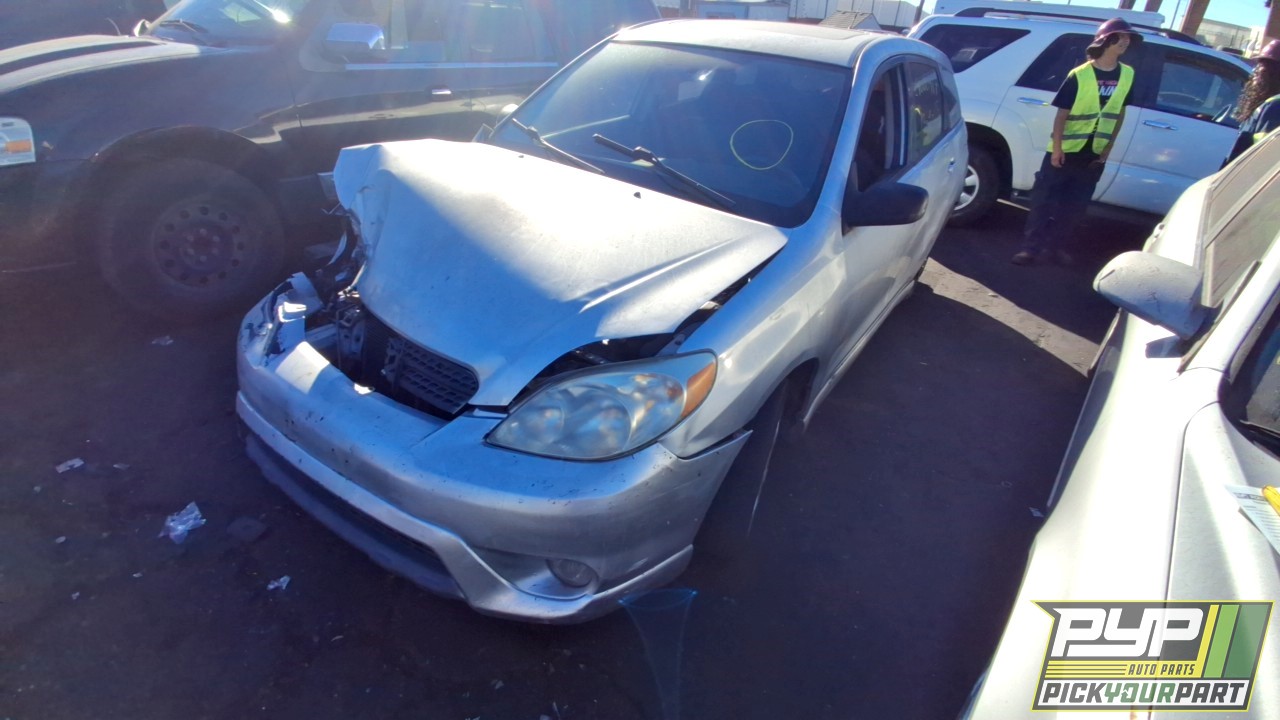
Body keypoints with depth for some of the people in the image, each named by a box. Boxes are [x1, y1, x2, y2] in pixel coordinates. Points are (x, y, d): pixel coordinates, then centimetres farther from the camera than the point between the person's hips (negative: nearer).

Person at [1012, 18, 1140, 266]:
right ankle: (1031, 247, 5)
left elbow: (1119, 113, 10)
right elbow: (1062, 113, -10)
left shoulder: (1127, 75, 3)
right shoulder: (1079, 75, -11)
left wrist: (1108, 147, 4)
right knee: (1043, 200, -3)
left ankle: (1055, 245, 22)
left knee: (1075, 205, 10)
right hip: (1065, 150, -4)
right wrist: (1056, 147, -15)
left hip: (1094, 154, 4)